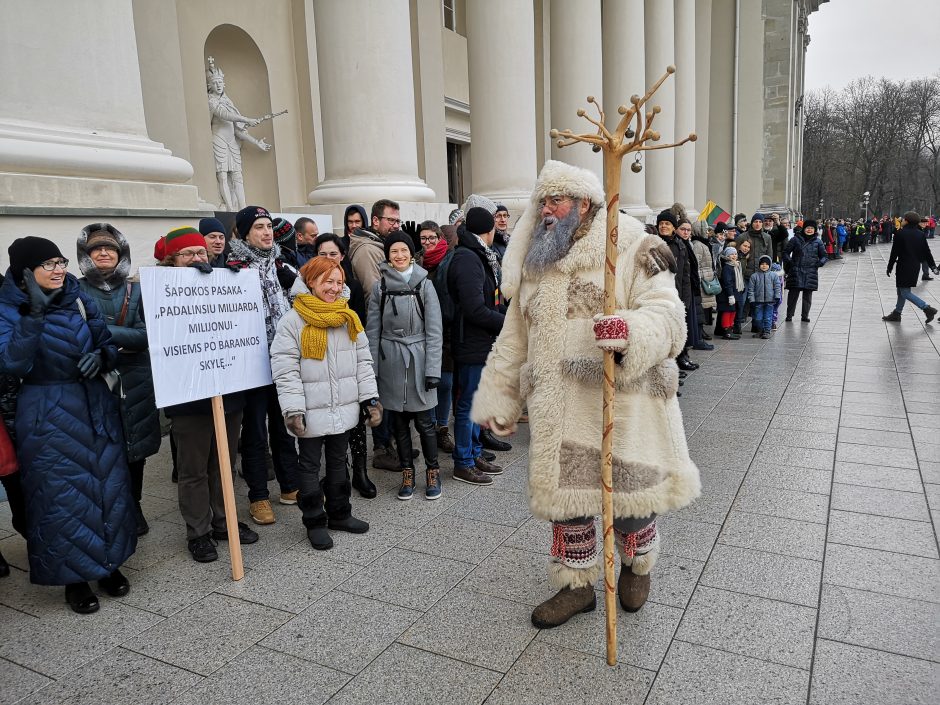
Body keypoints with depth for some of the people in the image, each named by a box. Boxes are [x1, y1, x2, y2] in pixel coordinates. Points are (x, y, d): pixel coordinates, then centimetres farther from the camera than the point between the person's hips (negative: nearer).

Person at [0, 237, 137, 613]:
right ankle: (74, 577, 20)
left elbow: (109, 344, 11)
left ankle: (109, 563, 28)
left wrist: (101, 355, -13)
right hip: (47, 415, -4)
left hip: (95, 406, 4)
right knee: (61, 493, 3)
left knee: (109, 485, 10)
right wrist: (35, 314, -27)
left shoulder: (80, 299, 5)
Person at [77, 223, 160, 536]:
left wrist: (103, 332, -19)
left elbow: (146, 335, -6)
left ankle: (133, 509, 27)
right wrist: (123, 339, -18)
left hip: (134, 381, 2)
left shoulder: (137, 290, 5)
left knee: (134, 447, 10)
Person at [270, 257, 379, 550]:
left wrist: (370, 398, 2)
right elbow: (285, 370, -13)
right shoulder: (293, 320, -10)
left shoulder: (349, 318, 7)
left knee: (338, 462, 18)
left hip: (343, 409, 5)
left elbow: (363, 361, 9)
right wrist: (293, 410, -18)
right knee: (310, 466, 9)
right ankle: (315, 522, 23)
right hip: (312, 412, -5)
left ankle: (339, 514, 33)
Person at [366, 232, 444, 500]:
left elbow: (434, 331, -3)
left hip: (418, 359, -2)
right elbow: (373, 330, 4)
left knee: (424, 421, 2)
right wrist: (372, 368, 0)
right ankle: (407, 474, 23)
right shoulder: (379, 286, 3)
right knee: (399, 421, 9)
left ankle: (432, 472, 20)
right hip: (391, 361, 2)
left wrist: (433, 369, -8)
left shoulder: (424, 284, -2)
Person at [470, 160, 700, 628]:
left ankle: (637, 564, 40)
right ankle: (577, 585, 33)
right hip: (557, 412, 5)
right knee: (564, 493, 12)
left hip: (620, 403, -4)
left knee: (628, 492, 8)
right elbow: (514, 340, 16)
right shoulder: (534, 264, 13)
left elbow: (667, 316, -15)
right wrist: (498, 398, 13)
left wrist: (633, 331, -37)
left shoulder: (633, 250, -5)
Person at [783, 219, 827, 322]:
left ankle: (805, 316, 12)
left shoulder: (817, 242, 10)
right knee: (793, 293, -6)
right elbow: (786, 252, 7)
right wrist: (789, 261, -9)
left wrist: (820, 262, -6)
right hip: (796, 271, -2)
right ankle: (789, 315, 3)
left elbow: (823, 255, 15)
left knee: (808, 294, 4)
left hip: (811, 272, 2)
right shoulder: (796, 239, 5)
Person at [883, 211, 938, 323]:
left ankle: (927, 308, -12)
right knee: (902, 290, 17)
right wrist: (933, 265, 19)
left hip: (904, 267, -8)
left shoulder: (901, 234, -14)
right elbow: (927, 251, 9)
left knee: (905, 292, -4)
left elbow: (894, 252, -12)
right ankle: (896, 314, 23)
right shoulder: (921, 234, 5)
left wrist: (889, 267, -5)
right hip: (916, 266, 8)